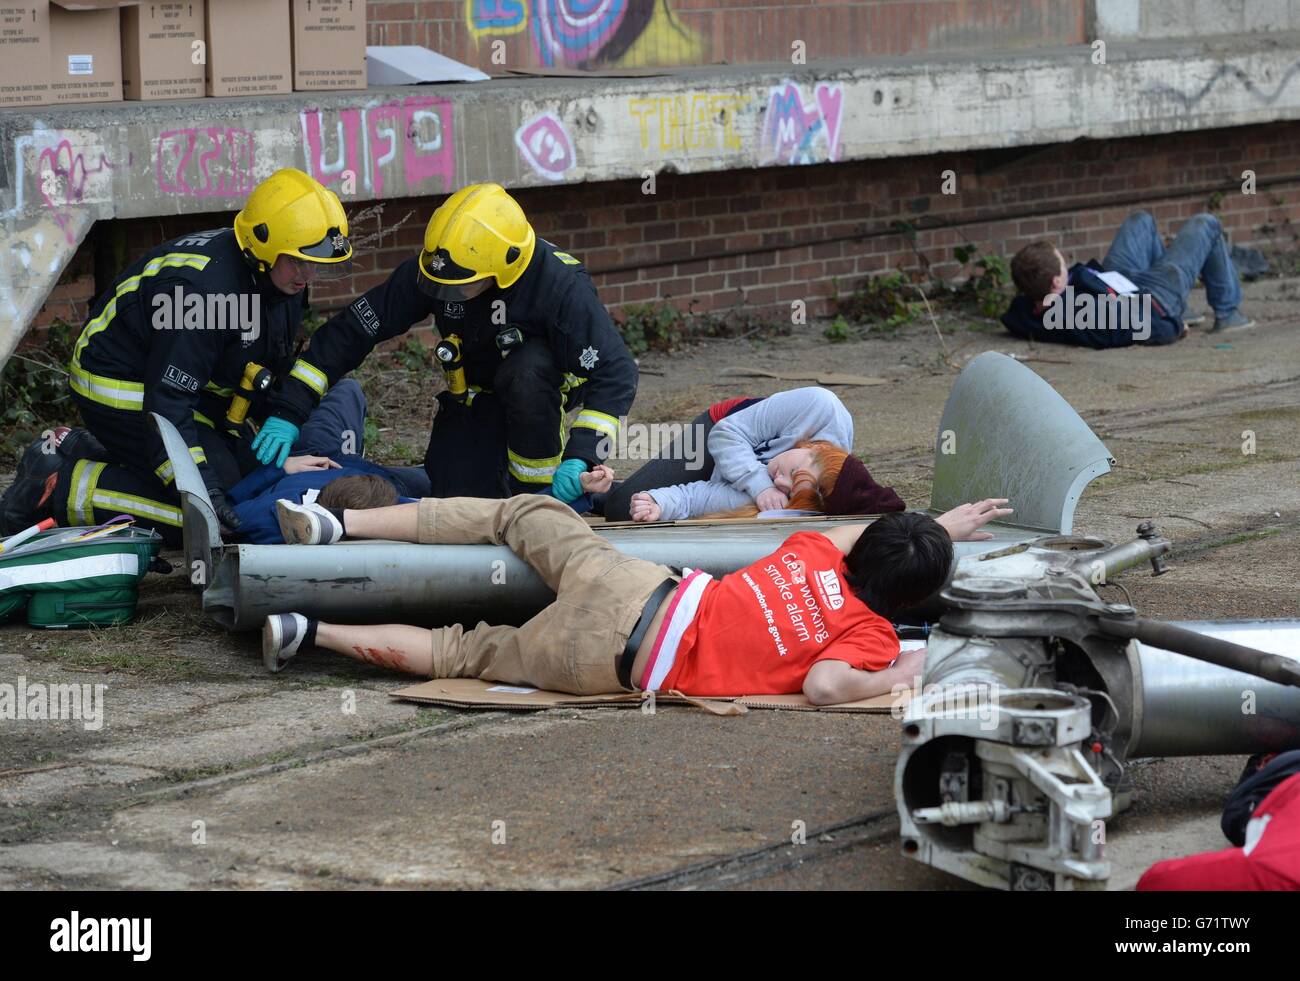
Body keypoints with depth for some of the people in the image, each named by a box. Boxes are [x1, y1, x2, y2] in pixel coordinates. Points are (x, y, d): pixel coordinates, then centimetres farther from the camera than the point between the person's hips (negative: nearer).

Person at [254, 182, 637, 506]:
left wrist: (580, 456, -43)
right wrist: (288, 411, -23)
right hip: (476, 396, 3)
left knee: (524, 374, -36)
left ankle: (540, 484, -14)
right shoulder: (427, 269, -23)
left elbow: (615, 374, -32)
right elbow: (352, 330, -17)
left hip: (548, 383, -3)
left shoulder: (561, 285, -33)